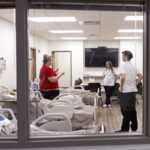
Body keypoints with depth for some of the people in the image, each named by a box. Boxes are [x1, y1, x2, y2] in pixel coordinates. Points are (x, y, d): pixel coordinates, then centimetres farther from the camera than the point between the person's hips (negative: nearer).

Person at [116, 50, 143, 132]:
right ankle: (134, 127, 25)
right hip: (133, 90, 7)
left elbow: (123, 77, -28)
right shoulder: (133, 66, 11)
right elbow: (140, 76, 13)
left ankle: (125, 129, 3)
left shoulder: (123, 65, -13)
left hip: (125, 91, -7)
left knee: (125, 110, -2)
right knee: (132, 109, 16)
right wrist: (135, 84, 13)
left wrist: (121, 87, -15)